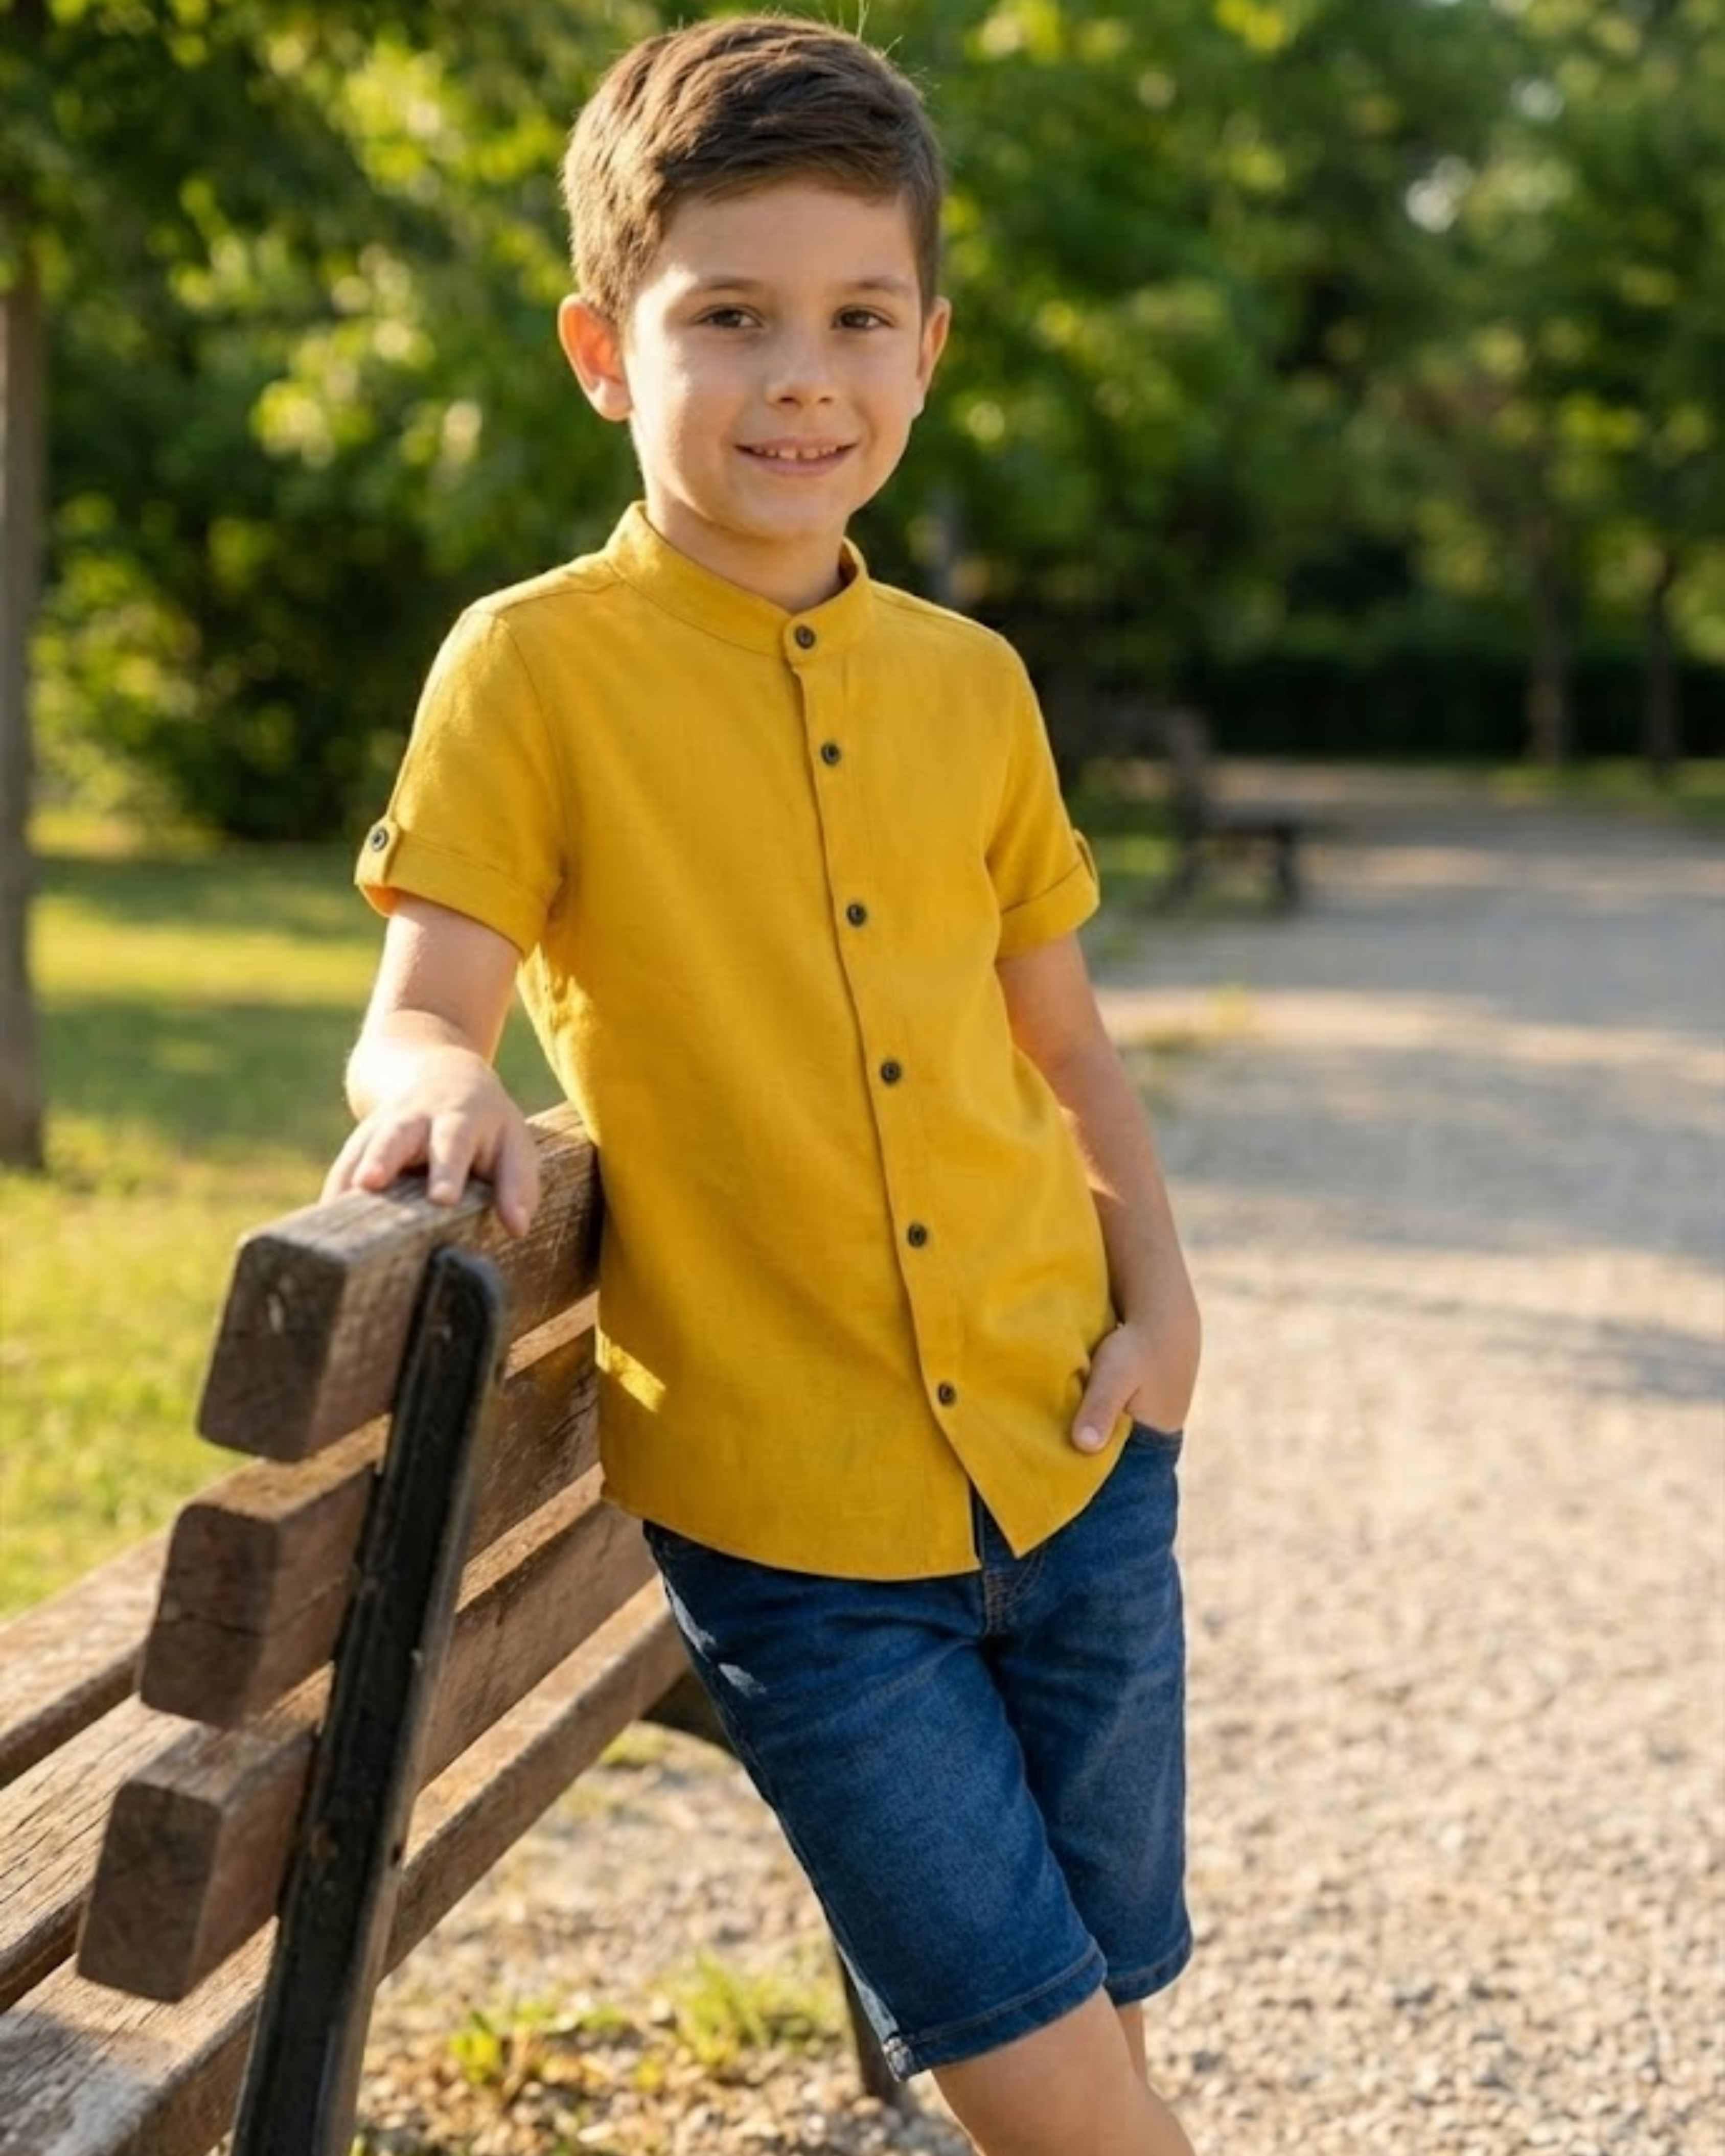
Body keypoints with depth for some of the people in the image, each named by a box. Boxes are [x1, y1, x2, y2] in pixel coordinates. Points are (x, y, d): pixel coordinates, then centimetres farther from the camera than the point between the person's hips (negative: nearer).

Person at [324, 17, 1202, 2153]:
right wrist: (441, 1086, -34)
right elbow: (411, 1026, -12)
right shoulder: (536, 665, -6)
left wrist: (1160, 1292, 2)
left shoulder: (971, 682, 6)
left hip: (1064, 1447, 4)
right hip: (790, 1512, -4)